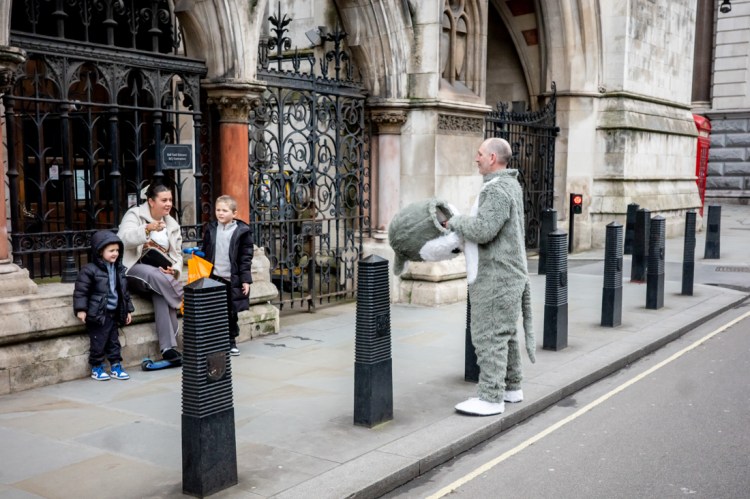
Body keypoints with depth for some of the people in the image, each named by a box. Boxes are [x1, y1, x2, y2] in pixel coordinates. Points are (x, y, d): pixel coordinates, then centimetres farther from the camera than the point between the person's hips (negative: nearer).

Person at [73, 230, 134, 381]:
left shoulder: (120, 269, 8)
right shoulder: (90, 270, -12)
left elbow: (124, 292, 16)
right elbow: (80, 291, -11)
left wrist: (128, 310, 16)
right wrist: (81, 309, -17)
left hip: (114, 313, 6)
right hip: (98, 314, -6)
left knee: (114, 341, 13)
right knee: (98, 342, 2)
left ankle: (116, 366, 23)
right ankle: (96, 368, 16)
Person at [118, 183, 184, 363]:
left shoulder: (172, 224, 15)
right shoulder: (135, 214, -1)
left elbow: (177, 254, 14)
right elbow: (123, 240, -19)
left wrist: (174, 269, -9)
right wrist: (147, 229, -34)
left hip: (161, 272, 4)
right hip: (134, 269, -4)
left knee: (161, 296, -32)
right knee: (157, 276, -40)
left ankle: (168, 348, -35)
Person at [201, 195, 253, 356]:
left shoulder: (241, 231, -5)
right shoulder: (211, 229, 5)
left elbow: (246, 257, -5)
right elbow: (205, 252, 10)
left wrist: (245, 279, -8)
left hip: (232, 280, -2)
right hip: (214, 278, 2)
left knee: (231, 312, 9)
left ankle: (231, 342, 22)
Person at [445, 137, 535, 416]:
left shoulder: (498, 190, -18)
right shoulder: (510, 185, 15)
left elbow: (482, 230, -28)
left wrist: (455, 221, -12)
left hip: (495, 277, -10)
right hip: (506, 274, 10)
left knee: (489, 336, -6)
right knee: (503, 334, 17)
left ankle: (491, 398, -2)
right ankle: (511, 388, 27)